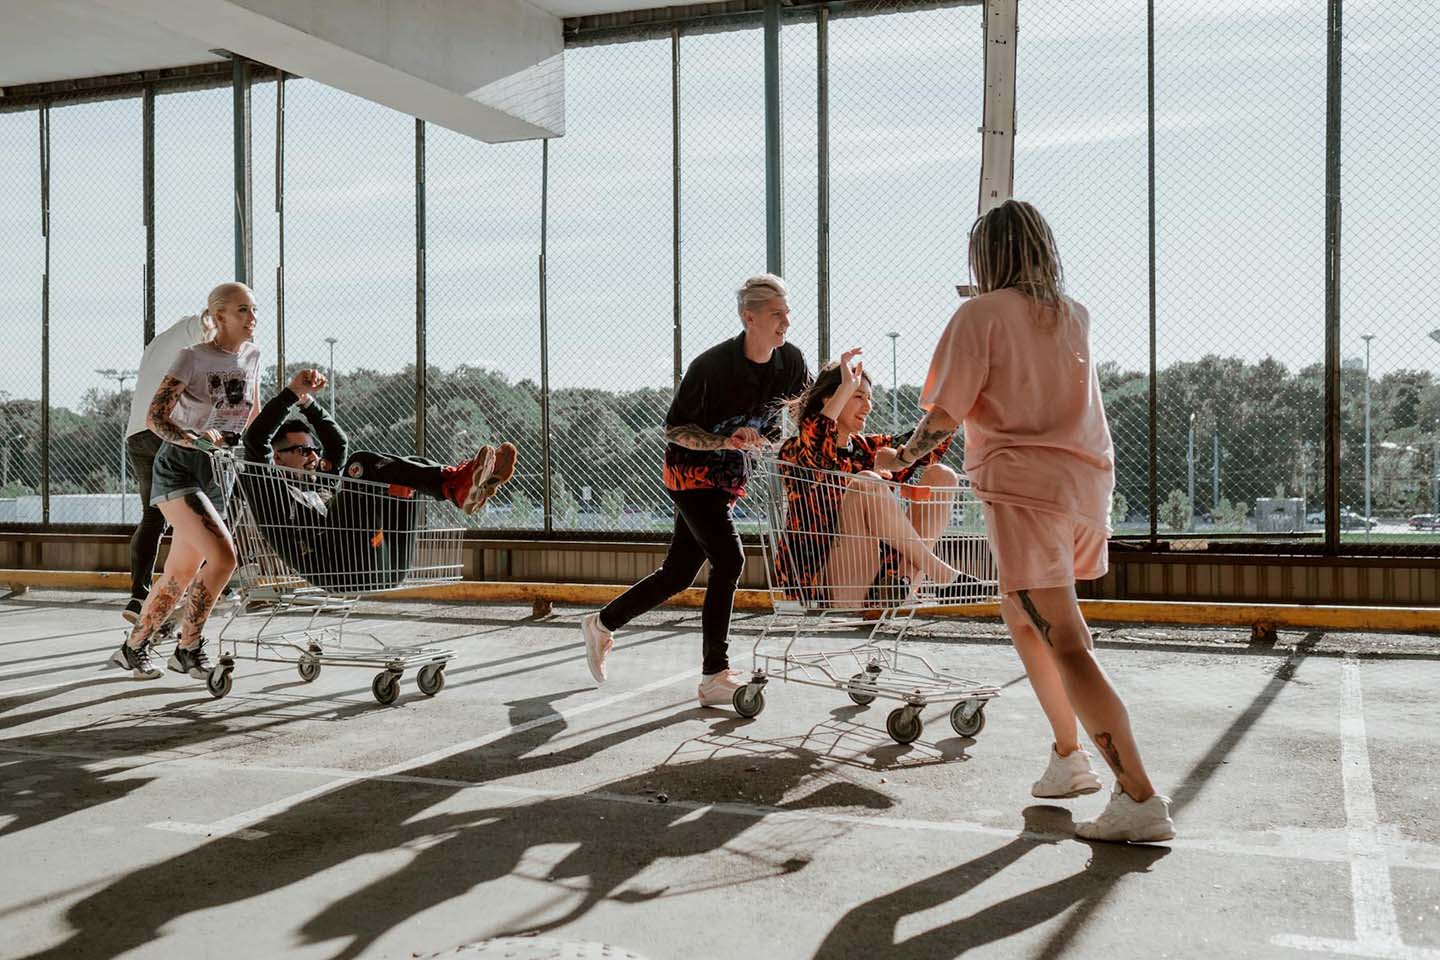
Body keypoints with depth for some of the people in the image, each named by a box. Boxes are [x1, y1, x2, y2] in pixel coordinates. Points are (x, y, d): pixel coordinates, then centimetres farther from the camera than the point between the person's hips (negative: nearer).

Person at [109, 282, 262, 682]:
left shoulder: (252, 356, 8)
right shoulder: (193, 357, -10)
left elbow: (253, 415, 22)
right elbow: (154, 417, -14)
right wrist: (195, 440, -29)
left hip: (219, 473, 7)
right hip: (179, 468, -6)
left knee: (180, 574, 8)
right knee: (223, 556, -21)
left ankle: (132, 648, 25)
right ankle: (188, 648, -6)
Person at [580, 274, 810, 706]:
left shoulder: (790, 360, -8)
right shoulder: (712, 365, -23)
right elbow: (673, 429, -17)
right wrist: (728, 441, -30)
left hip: (730, 476, 7)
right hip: (690, 470, -7)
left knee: (678, 573, 10)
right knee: (729, 560, -21)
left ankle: (602, 623, 30)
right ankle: (714, 679, -14)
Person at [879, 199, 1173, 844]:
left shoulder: (982, 314, -3)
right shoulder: (1075, 317, 14)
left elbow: (944, 414, -5)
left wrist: (901, 459, 12)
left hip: (1026, 487, -7)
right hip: (1088, 482, 7)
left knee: (1068, 646, -10)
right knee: (1021, 615, 23)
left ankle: (1141, 799, -15)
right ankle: (1069, 758, 25)